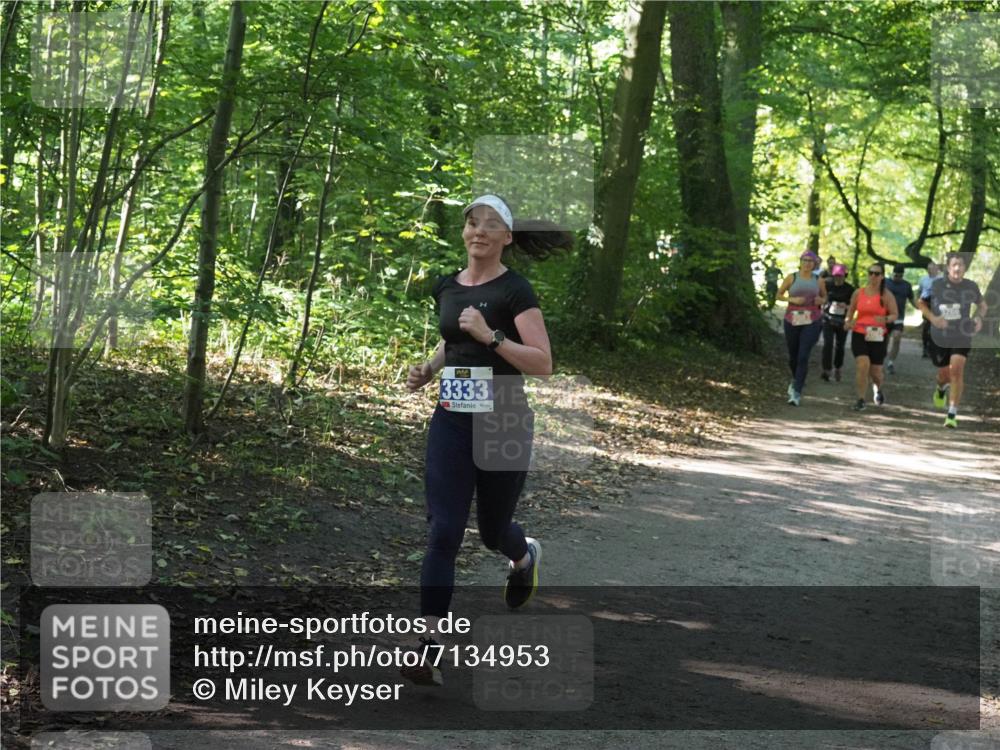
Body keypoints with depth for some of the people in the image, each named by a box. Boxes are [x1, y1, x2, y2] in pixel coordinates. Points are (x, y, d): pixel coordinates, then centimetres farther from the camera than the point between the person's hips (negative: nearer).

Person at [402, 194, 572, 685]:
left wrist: (490, 335, -25)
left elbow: (543, 363, -15)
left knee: (492, 529, 13)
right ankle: (429, 645, -10)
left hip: (503, 423, -4)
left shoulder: (515, 290, -9)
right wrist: (428, 369, 8)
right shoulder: (446, 288, 8)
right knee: (443, 532, -8)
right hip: (450, 421, 4)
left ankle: (525, 557, 51)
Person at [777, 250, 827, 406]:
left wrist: (821, 301, -3)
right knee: (793, 356, 11)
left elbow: (825, 297, 20)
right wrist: (792, 299, -10)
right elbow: (779, 295, 7)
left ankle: (797, 392, -13)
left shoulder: (819, 281, 5)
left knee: (803, 357, -13)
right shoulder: (791, 278, 2)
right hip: (792, 321, 1)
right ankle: (796, 380, 41)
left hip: (811, 322, -1)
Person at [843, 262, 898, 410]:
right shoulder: (858, 293, 5)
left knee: (875, 371, 6)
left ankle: (877, 388, 43)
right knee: (862, 365, -19)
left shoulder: (886, 295, -1)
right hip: (859, 335, 0)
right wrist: (848, 322, 1)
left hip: (877, 337, 0)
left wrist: (886, 319, -20)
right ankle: (861, 399, -8)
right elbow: (851, 310, 19)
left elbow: (895, 314, 1)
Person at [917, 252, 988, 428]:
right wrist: (932, 318, -13)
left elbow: (982, 304, 13)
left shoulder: (971, 287, -5)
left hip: (962, 337, 0)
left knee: (957, 370, -17)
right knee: (944, 373, 12)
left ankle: (953, 414, -13)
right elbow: (921, 303, 3)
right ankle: (941, 388, 52)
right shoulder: (936, 285, -9)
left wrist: (979, 318, -8)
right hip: (940, 338, 0)